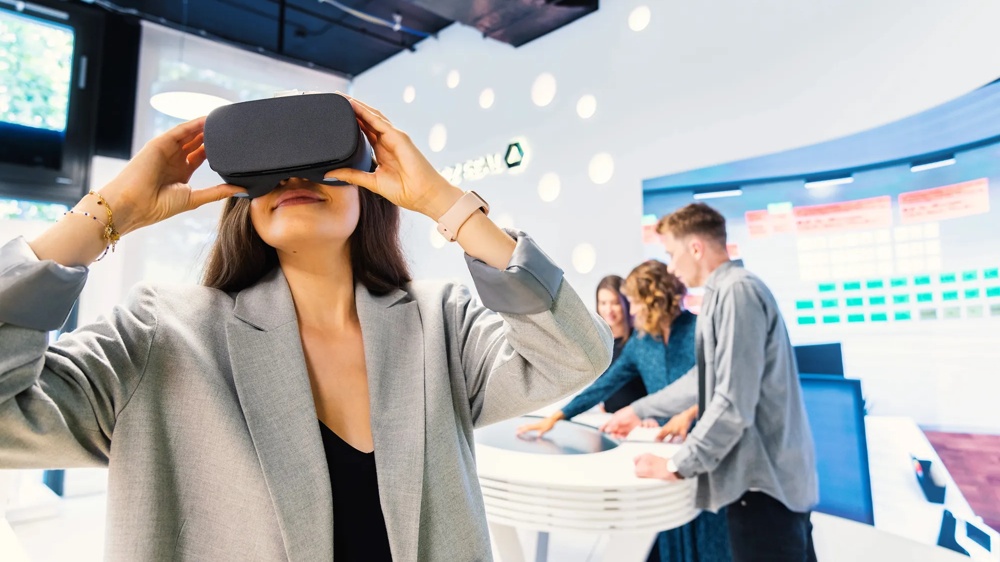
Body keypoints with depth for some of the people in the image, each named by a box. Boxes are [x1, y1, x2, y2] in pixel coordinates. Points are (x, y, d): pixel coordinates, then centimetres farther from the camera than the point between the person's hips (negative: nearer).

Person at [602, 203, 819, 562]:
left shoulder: (737, 291, -18)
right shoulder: (724, 293, 14)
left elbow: (734, 404, -24)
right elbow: (705, 377, 23)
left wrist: (678, 465, -15)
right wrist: (639, 410, 27)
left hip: (763, 480, -10)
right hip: (775, 475, 10)